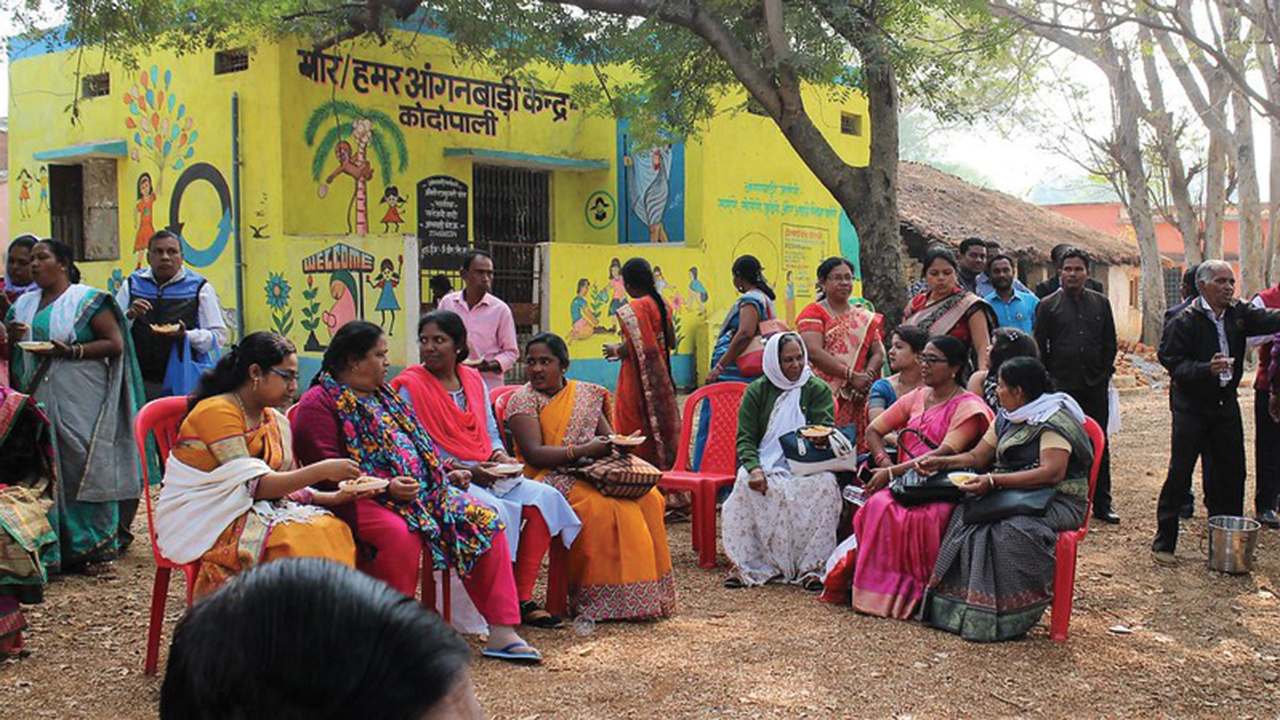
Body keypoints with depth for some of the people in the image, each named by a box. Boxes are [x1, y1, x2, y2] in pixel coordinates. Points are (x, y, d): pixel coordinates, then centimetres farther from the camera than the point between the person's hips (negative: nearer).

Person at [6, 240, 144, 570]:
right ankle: (53, 548, 7)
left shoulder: (87, 300, 0)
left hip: (81, 401, -6)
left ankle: (92, 548, 0)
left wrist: (71, 351, -17)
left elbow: (116, 344, -7)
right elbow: (9, 355, 24)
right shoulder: (24, 304, 19)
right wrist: (11, 338, 1)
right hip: (39, 400, 6)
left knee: (83, 465, -6)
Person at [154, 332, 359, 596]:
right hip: (199, 520, -7)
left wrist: (333, 497, -7)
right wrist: (322, 470, -22)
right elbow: (255, 486, -20)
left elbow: (283, 486, 10)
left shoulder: (275, 422, 11)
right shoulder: (216, 412, -15)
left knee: (331, 528, -18)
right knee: (296, 538, -29)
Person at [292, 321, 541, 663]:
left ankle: (501, 631, -12)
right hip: (364, 499, -8)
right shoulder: (320, 402, -2)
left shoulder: (384, 394, 24)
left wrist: (445, 475, 17)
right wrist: (386, 487, -21)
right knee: (401, 535, -38)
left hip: (423, 490, 8)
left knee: (485, 521, -10)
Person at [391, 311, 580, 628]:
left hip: (486, 474, 7)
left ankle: (522, 598, -13)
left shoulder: (474, 380, 15)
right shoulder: (411, 386, -4)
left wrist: (500, 456, -3)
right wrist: (464, 471, -17)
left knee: (545, 497, -14)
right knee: (495, 511, -33)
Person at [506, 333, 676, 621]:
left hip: (592, 473, 6)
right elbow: (533, 454, -11)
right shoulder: (523, 400, 1)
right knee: (603, 505, -33)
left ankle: (646, 594, -15)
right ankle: (604, 599, -25)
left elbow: (608, 435, 20)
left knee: (649, 498, -19)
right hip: (551, 479, -5)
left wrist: (619, 444, -6)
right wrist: (584, 450, -17)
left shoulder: (585, 393, 18)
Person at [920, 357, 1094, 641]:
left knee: (1010, 530, -36)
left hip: (1056, 501, -8)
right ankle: (956, 604, -20)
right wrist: (942, 463, 5)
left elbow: (1052, 473, -24)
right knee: (964, 517, -18)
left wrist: (994, 481, -29)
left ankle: (1006, 618, -26)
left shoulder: (1054, 421, -11)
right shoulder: (1006, 419, 17)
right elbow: (978, 457, 21)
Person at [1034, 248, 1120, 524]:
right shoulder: (1047, 305, 2)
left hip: (1095, 385, 3)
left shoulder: (1101, 303, 10)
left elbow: (1110, 343, 14)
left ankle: (1102, 503, 13)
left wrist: (1105, 372, 6)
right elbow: (1040, 348, 1)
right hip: (1062, 386, -2)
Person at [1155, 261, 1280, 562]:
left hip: (1226, 403, 6)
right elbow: (1174, 363, -17)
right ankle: (1164, 542, 7)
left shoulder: (1238, 314, 3)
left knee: (1231, 473, 9)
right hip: (1191, 406, -6)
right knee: (1179, 473, -3)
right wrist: (1207, 369, -31)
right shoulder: (1184, 322, -13)